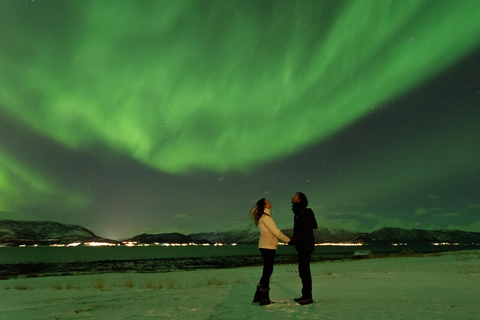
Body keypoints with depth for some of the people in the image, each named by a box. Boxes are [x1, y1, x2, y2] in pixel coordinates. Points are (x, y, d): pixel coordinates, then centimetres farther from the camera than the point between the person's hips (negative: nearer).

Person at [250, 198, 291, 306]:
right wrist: (288, 240, -4)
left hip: (267, 246, 10)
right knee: (268, 271, -4)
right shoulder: (265, 216, -10)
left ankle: (258, 296, 21)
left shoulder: (265, 216, 19)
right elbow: (275, 231, -12)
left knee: (267, 271, 14)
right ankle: (264, 298, 3)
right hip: (268, 246, -10)